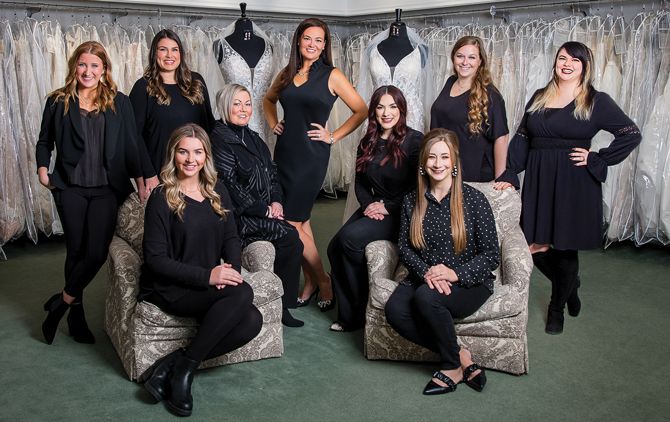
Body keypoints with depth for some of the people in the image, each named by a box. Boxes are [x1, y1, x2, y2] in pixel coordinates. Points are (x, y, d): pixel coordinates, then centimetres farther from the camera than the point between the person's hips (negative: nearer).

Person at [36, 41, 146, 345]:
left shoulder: (119, 103, 7)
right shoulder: (58, 102, 6)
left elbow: (131, 145, 6)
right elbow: (44, 141, 13)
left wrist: (141, 180, -2)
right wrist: (42, 168, -3)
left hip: (107, 188, 0)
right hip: (70, 188, 0)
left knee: (97, 252, -9)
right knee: (76, 250, 5)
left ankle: (62, 301, 13)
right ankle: (76, 313, 21)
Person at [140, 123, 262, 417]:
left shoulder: (217, 192, 9)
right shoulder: (162, 199, -9)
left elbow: (231, 238, 12)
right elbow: (155, 259, -12)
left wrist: (231, 268, -10)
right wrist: (206, 275, -21)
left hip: (211, 283, 6)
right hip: (169, 288, -6)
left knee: (252, 321, -22)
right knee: (241, 294, -30)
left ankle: (172, 365, -11)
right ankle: (184, 368, -16)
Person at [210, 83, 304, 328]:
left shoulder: (253, 138, 17)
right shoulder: (219, 140, -9)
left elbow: (272, 174, 19)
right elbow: (230, 186, -16)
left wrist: (276, 201, 0)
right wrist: (264, 210, -13)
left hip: (263, 213, 8)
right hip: (239, 217, -8)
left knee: (291, 242, -13)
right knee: (290, 236, -20)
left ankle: (281, 305, -1)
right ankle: (277, 304, -6)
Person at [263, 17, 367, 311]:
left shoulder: (332, 76, -4)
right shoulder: (287, 74, 10)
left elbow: (361, 111, -4)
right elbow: (269, 100, 28)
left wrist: (333, 136, -6)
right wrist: (273, 124, 12)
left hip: (311, 157, -5)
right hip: (284, 152, 5)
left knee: (291, 225, -8)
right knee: (301, 221, 10)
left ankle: (321, 280, 10)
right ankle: (310, 282, 22)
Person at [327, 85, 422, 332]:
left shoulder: (414, 141, -8)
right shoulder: (368, 143, 12)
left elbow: (418, 186, -11)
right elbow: (360, 183, 14)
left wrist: (388, 207, -15)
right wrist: (369, 204, -6)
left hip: (401, 213, -7)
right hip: (374, 209, 7)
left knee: (350, 238, -27)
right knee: (334, 247, -14)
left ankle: (364, 309, -11)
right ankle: (348, 314, -4)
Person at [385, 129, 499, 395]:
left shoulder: (474, 199, -6)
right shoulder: (412, 201, 5)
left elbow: (491, 255, -7)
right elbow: (405, 247, 5)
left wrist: (456, 273, -22)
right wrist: (426, 271, -16)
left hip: (469, 282, -3)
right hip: (423, 278, 4)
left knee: (426, 297, -35)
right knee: (394, 309, -28)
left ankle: (452, 365, -9)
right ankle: (460, 355, -11)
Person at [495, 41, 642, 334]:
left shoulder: (596, 102, -1)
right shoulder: (539, 98, 12)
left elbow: (632, 134, -4)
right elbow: (521, 139, 10)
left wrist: (596, 160, -10)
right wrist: (509, 175, 1)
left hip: (575, 185, -4)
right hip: (538, 182, 4)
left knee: (565, 248, 4)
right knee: (536, 247, 3)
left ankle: (557, 307, 26)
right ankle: (570, 286, 34)